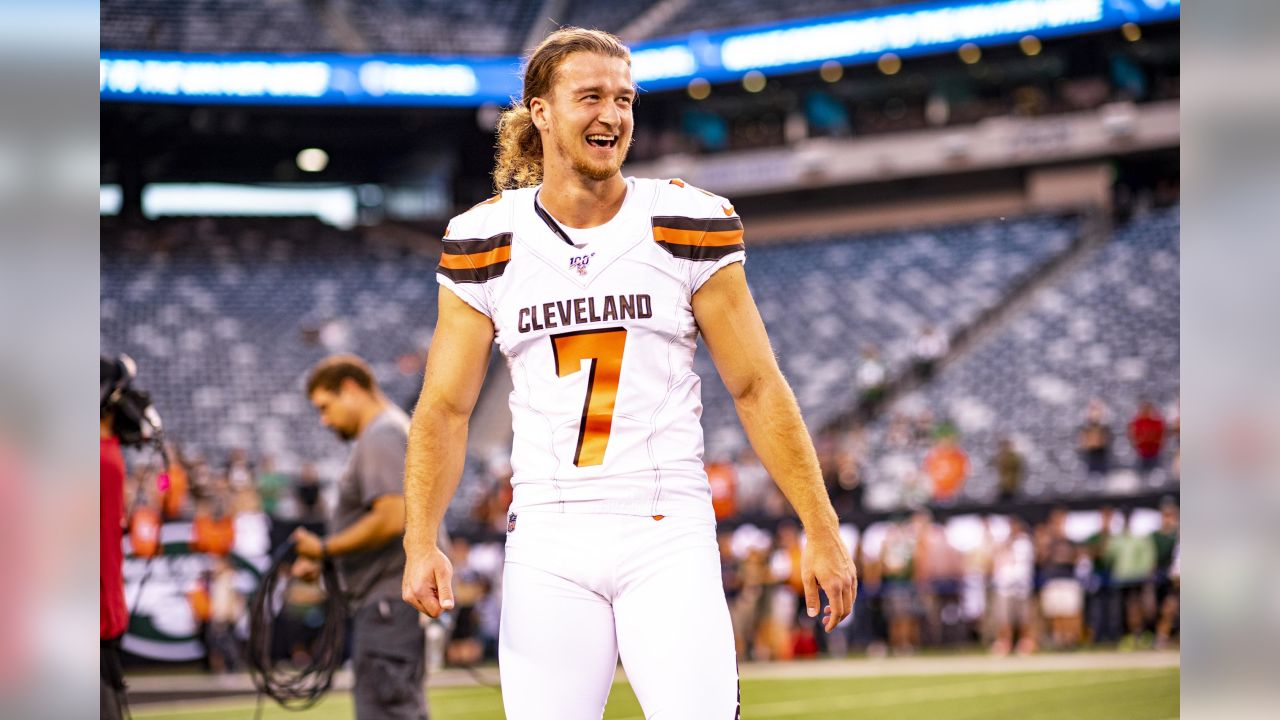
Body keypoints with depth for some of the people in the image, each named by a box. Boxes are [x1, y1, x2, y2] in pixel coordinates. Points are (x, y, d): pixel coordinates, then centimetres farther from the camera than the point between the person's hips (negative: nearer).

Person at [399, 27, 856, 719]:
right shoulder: (488, 241, 4)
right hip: (546, 547, 1)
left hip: (669, 535, -1)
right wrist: (421, 541, -9)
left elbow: (756, 387, 3)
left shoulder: (687, 225, 2)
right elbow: (445, 408, 5)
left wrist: (821, 530, -2)